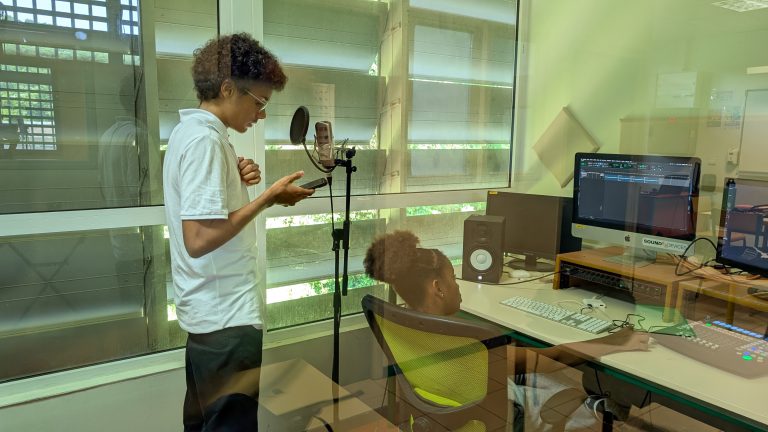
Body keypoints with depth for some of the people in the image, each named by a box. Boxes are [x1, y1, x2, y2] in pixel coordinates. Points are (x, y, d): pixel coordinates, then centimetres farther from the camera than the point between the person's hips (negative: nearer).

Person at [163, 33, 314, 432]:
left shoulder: (188, 130, 12)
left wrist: (235, 180, 4)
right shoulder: (205, 138, -19)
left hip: (207, 311, 10)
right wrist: (268, 197, -19)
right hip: (227, 316, -10)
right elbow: (199, 239, -25)